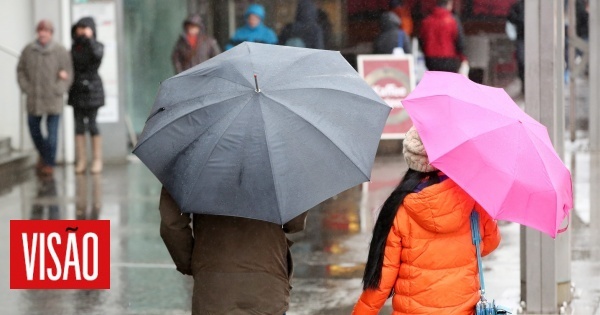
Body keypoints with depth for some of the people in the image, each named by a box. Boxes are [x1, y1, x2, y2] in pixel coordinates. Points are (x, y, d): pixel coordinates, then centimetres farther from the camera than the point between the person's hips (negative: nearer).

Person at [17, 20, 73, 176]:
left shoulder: (60, 51, -5)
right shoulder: (28, 50, 1)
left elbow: (67, 74, -3)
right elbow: (21, 70, 10)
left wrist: (57, 91, -11)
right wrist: (26, 88, -1)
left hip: (53, 99, -3)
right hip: (34, 99, 3)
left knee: (52, 132, -5)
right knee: (34, 128, 11)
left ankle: (50, 162, 5)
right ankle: (43, 153, 36)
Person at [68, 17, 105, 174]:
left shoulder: (96, 45, -3)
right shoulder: (75, 46, 12)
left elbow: (97, 55, -26)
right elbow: (69, 65, 14)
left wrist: (89, 38, -18)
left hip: (91, 89, -5)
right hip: (77, 89, 5)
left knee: (92, 124, -5)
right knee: (79, 126, 3)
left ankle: (97, 160, 2)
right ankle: (81, 160, 5)